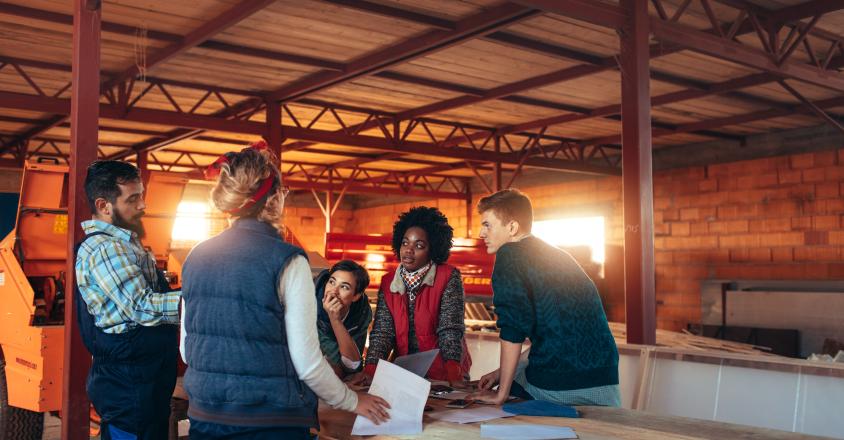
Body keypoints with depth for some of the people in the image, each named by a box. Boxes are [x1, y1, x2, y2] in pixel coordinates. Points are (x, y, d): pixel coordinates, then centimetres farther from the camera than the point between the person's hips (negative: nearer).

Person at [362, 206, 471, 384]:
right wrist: (370, 370, -17)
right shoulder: (388, 282, 6)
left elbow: (450, 329, -14)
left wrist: (453, 372, -28)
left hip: (443, 372, -3)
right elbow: (382, 332, 0)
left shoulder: (449, 278, -5)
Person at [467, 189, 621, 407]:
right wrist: (503, 372, 25)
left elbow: (513, 328, -13)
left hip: (555, 386, -6)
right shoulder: (557, 255, 19)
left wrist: (501, 394, -6)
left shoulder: (509, 255, -5)